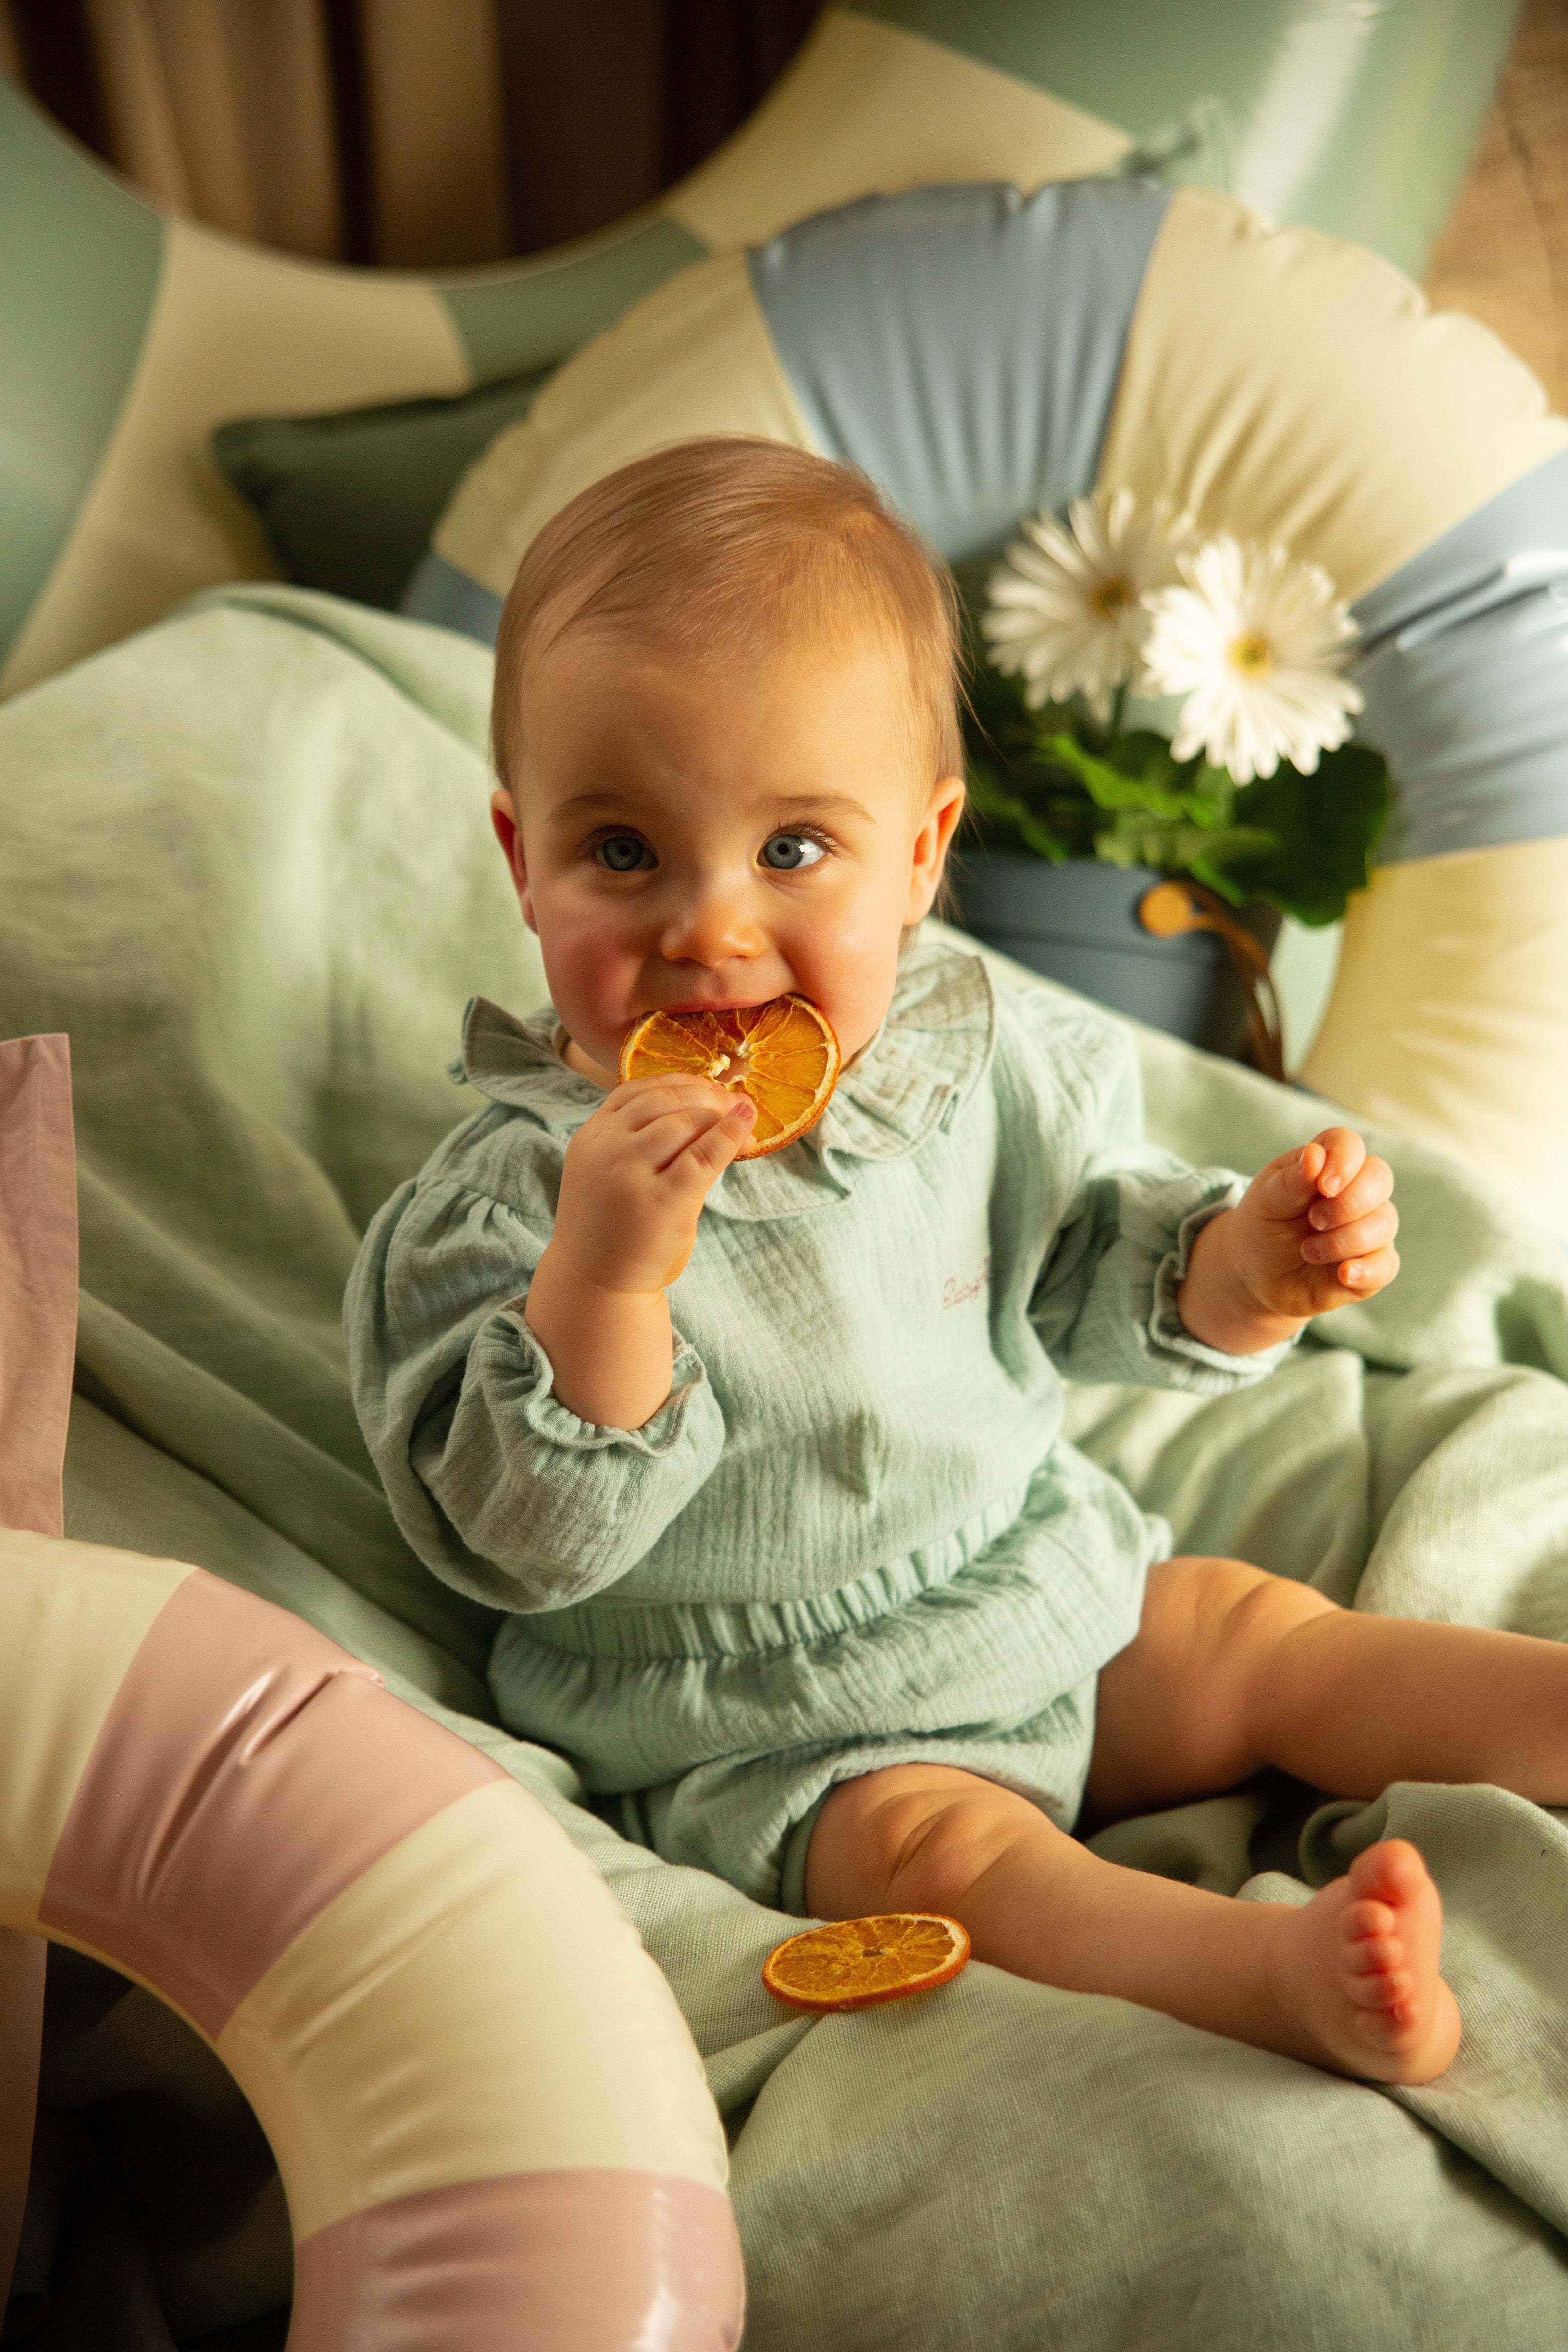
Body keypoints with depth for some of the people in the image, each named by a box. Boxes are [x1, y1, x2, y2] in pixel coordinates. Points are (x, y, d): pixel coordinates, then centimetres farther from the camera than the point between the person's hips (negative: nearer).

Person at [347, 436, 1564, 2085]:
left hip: (1055, 1593, 6)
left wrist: (1248, 1267, -12)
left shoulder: (983, 1054, -6)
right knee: (940, 1850, -28)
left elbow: (1083, 1275, 9)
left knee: (1278, 1646, 3)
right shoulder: (514, 1192, -21)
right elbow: (522, 1545, -24)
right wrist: (605, 1276, -39)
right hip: (765, 1737, -5)